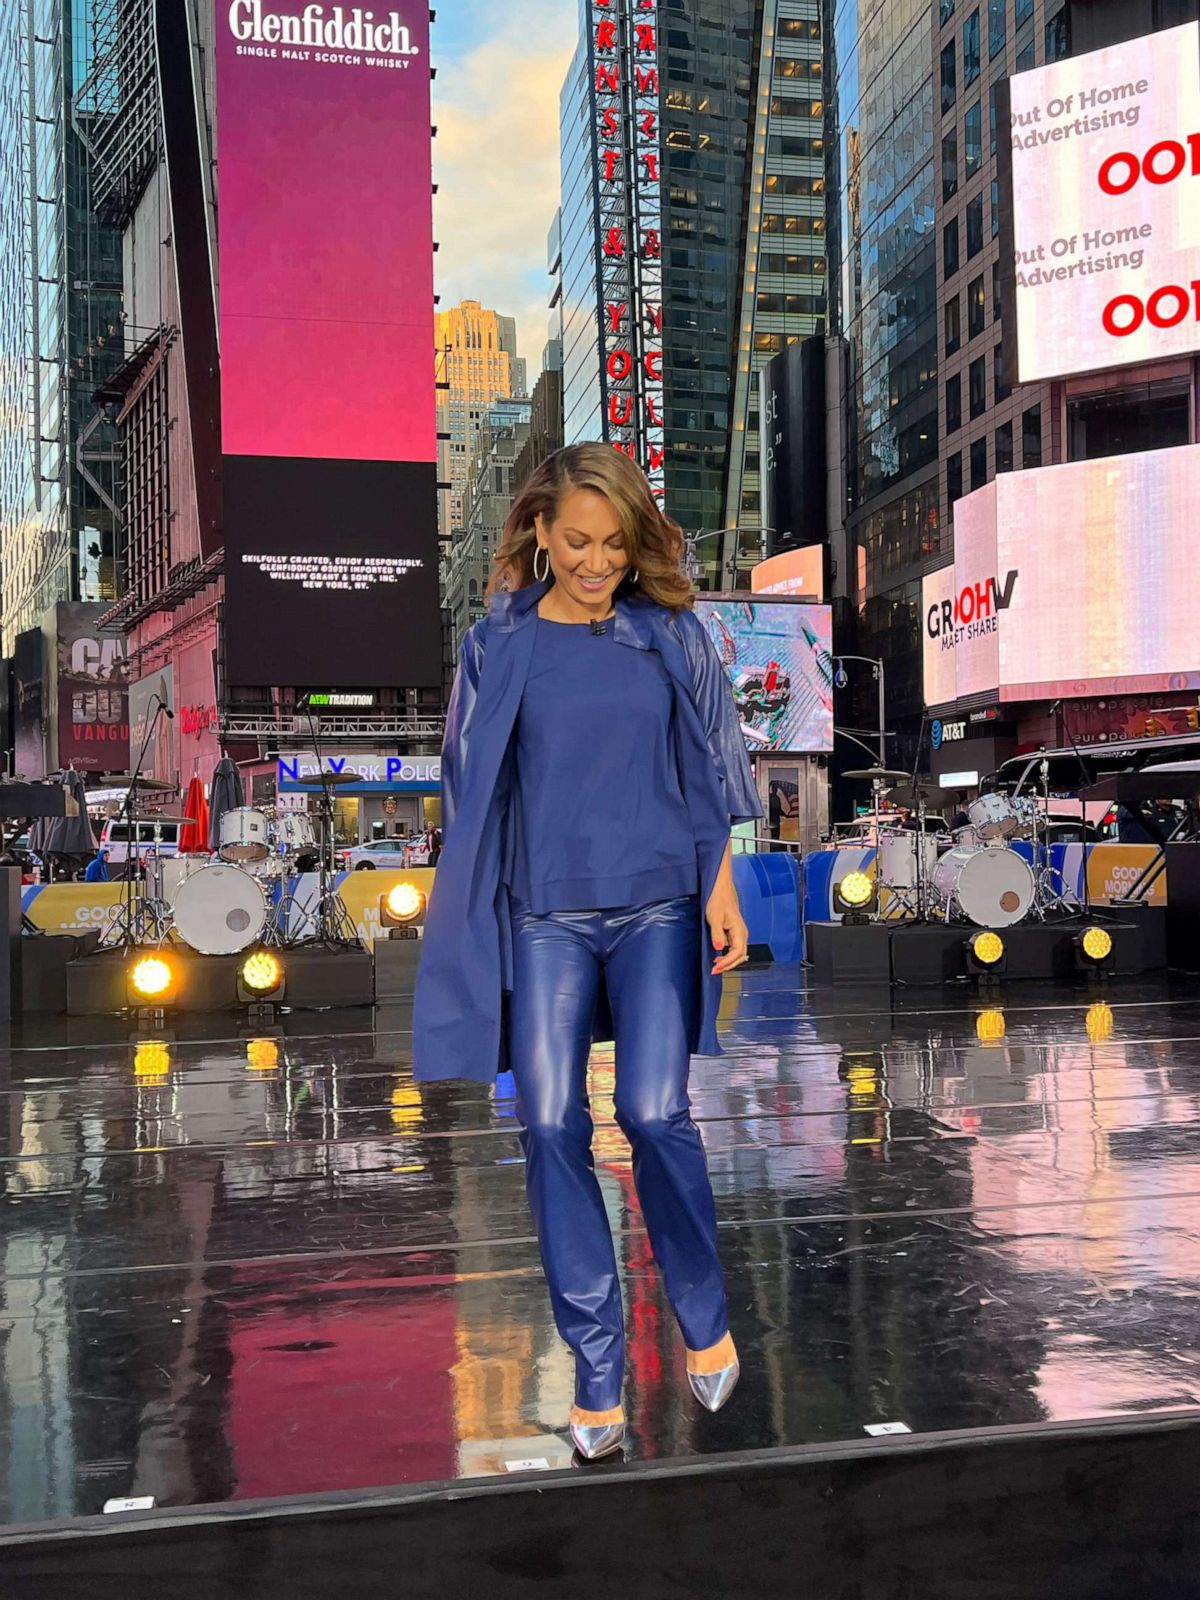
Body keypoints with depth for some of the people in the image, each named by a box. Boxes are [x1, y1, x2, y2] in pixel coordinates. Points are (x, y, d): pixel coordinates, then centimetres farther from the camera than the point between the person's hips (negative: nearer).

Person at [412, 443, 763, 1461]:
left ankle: (705, 1320, 15)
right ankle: (597, 1371, 9)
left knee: (654, 1110, -12)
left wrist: (722, 891, -1)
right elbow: (474, 792, 8)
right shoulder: (499, 644, 4)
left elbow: (709, 775, 7)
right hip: (544, 914, 1)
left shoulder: (672, 634, 4)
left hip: (657, 907, -1)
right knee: (551, 1125, -3)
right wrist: (469, 919, 6)